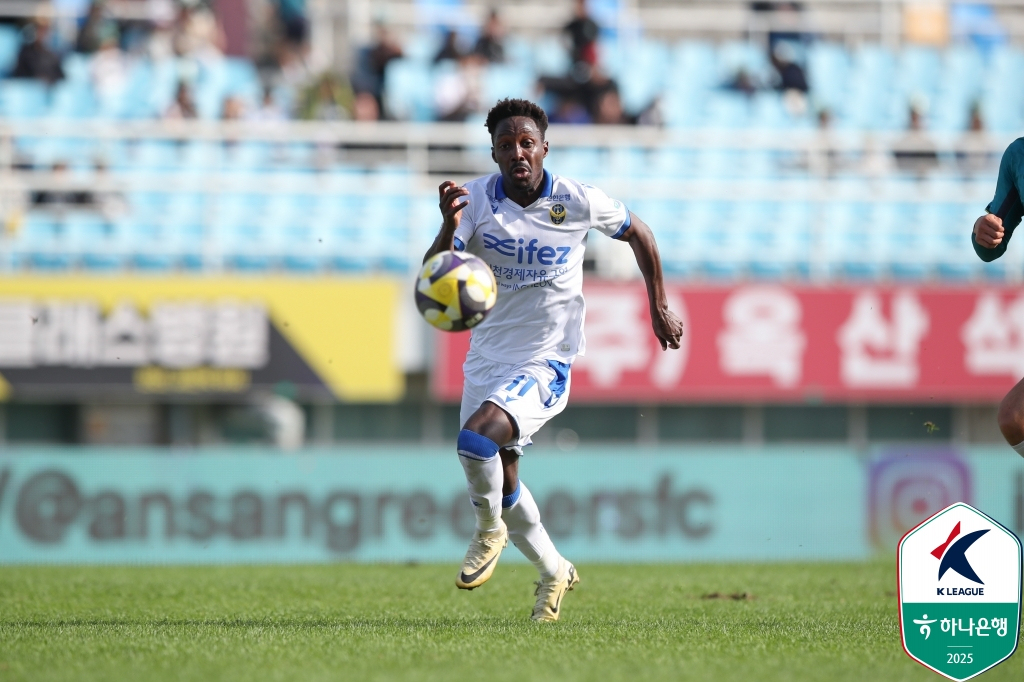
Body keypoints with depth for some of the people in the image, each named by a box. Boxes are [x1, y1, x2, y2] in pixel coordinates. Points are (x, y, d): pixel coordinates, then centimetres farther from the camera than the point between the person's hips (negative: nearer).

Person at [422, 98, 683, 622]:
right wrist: (449, 227, -36)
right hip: (487, 357, 4)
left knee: (477, 439, -28)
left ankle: (490, 529, 0)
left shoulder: (578, 202, -12)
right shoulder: (475, 200, -9)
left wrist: (660, 310, 11)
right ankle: (554, 570, 37)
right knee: (500, 482, 12)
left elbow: (638, 234, 8)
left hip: (545, 363, -4)